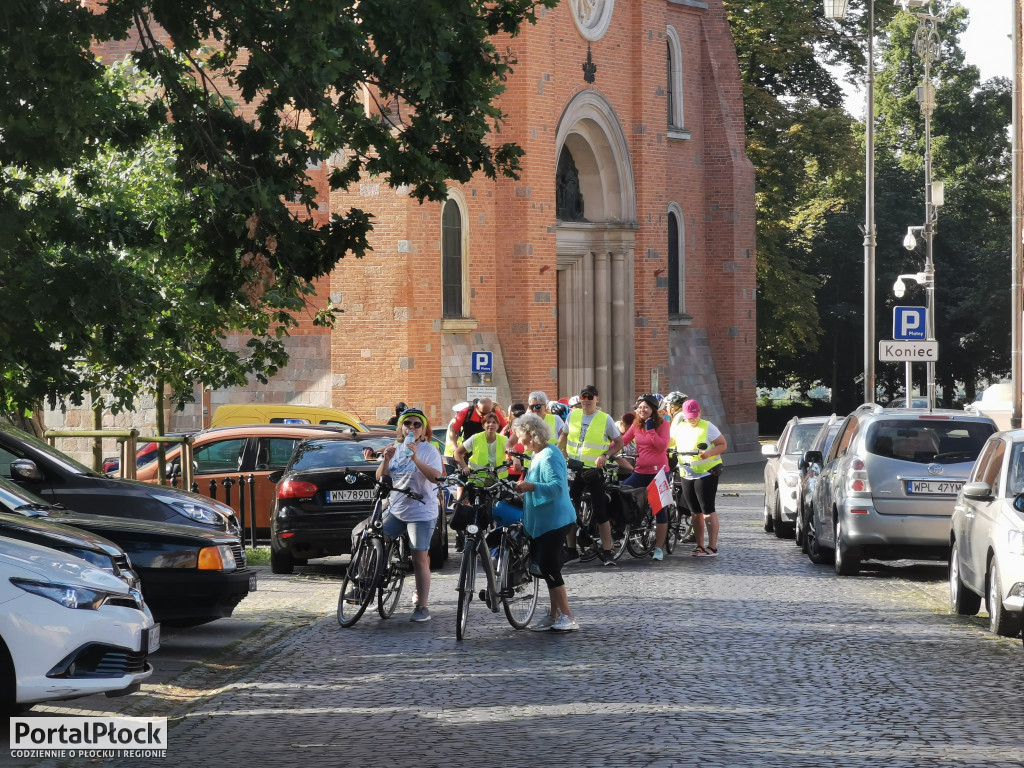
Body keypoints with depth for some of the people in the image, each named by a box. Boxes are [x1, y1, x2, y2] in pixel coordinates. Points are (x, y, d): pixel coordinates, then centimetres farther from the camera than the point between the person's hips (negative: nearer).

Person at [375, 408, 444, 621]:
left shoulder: (428, 450, -6)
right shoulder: (395, 449, 11)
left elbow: (436, 476, -21)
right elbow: (380, 478, 8)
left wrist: (415, 458, -31)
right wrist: (385, 460, -11)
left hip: (421, 512, -6)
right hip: (395, 509, 6)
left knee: (420, 559, -5)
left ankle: (422, 607, -1)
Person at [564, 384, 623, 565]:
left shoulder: (605, 419, -3)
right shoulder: (572, 415, 7)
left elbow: (619, 442, 2)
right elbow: (564, 436, 20)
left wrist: (605, 456, -13)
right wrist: (562, 454, 5)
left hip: (594, 470, -3)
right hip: (573, 469, 4)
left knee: (601, 513, -5)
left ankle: (606, 552, 0)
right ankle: (571, 549, 16)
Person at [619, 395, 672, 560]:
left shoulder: (662, 424, -4)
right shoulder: (636, 425, 9)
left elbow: (662, 445, -16)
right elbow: (622, 441, 4)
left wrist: (651, 430, -19)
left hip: (658, 471, -4)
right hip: (641, 471, 4)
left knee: (660, 509, 1)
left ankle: (659, 547, 7)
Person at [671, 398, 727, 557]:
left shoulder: (707, 427, -5)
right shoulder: (680, 427, 12)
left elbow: (722, 445, -7)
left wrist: (708, 453, -23)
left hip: (706, 473, -6)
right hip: (687, 475, 6)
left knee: (707, 511, -10)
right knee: (695, 512, 9)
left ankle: (713, 547, -11)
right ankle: (700, 546, 16)